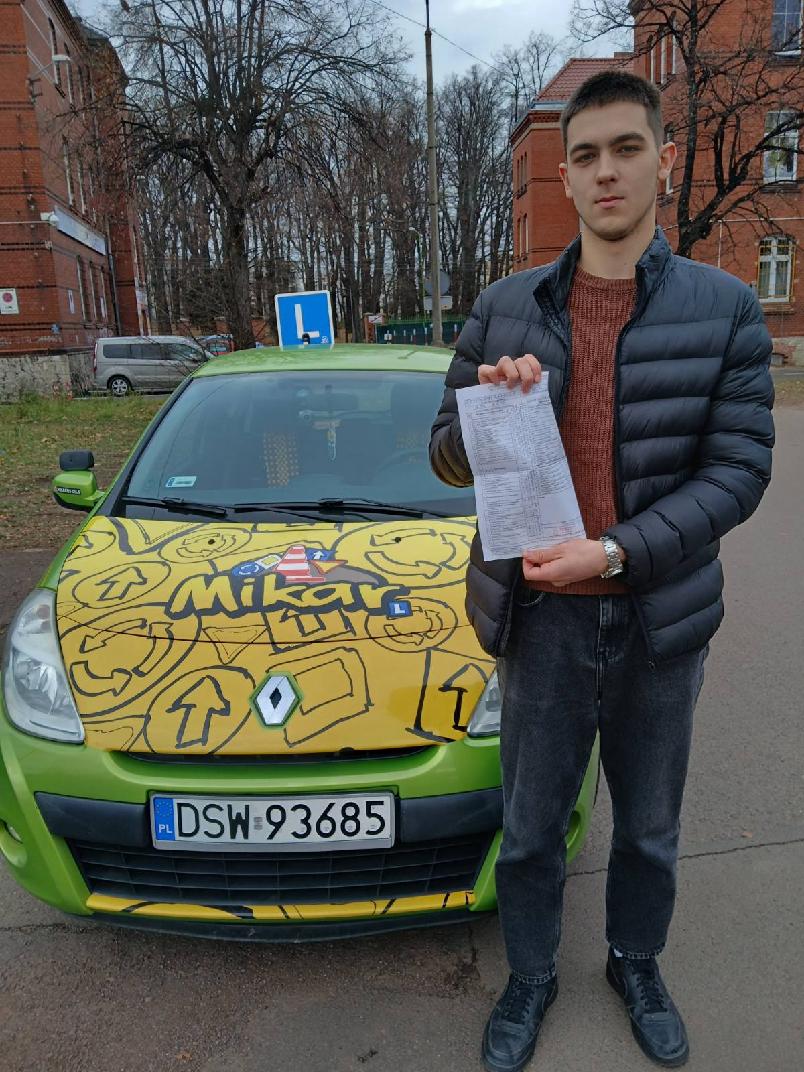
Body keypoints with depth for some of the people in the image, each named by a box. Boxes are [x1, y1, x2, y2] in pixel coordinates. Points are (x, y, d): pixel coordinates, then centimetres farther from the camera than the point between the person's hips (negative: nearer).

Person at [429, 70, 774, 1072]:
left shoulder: (725, 308, -3)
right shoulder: (505, 307, 0)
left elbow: (738, 468, -8)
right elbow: (447, 457, 4)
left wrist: (616, 551, -20)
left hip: (663, 618, 0)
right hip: (542, 618, 1)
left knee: (649, 826, 21)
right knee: (530, 828, 16)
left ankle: (637, 966, 50)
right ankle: (529, 980, 43)